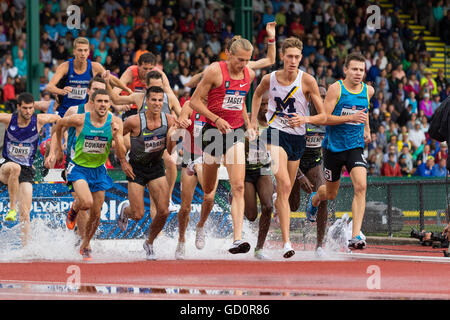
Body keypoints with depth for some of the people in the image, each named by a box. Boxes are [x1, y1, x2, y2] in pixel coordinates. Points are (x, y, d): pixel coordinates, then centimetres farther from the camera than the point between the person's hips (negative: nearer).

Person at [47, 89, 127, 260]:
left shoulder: (115, 122, -14)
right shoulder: (80, 120, -19)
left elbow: (121, 155, -15)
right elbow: (60, 124, 3)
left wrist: (116, 136, -31)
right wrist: (57, 146, 12)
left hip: (99, 170, 3)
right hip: (79, 167, -3)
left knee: (95, 214, 9)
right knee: (86, 202, -28)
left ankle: (85, 245, 34)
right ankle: (75, 206, 10)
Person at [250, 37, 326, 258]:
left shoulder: (307, 81, -7)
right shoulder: (269, 79, -2)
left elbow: (323, 117, -4)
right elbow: (258, 94, 24)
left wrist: (306, 119, -23)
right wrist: (253, 121, 15)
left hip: (297, 138, 2)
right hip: (275, 134, -2)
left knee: (285, 192, 11)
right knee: (284, 185, -21)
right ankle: (286, 241, -27)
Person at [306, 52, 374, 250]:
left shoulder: (368, 91, 4)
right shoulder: (336, 89, -10)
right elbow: (324, 117, -16)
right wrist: (350, 117, -25)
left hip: (355, 146, 2)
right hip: (333, 146, -2)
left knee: (361, 187, -21)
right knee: (331, 194, 14)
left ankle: (356, 236, -24)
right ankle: (315, 198, 53)